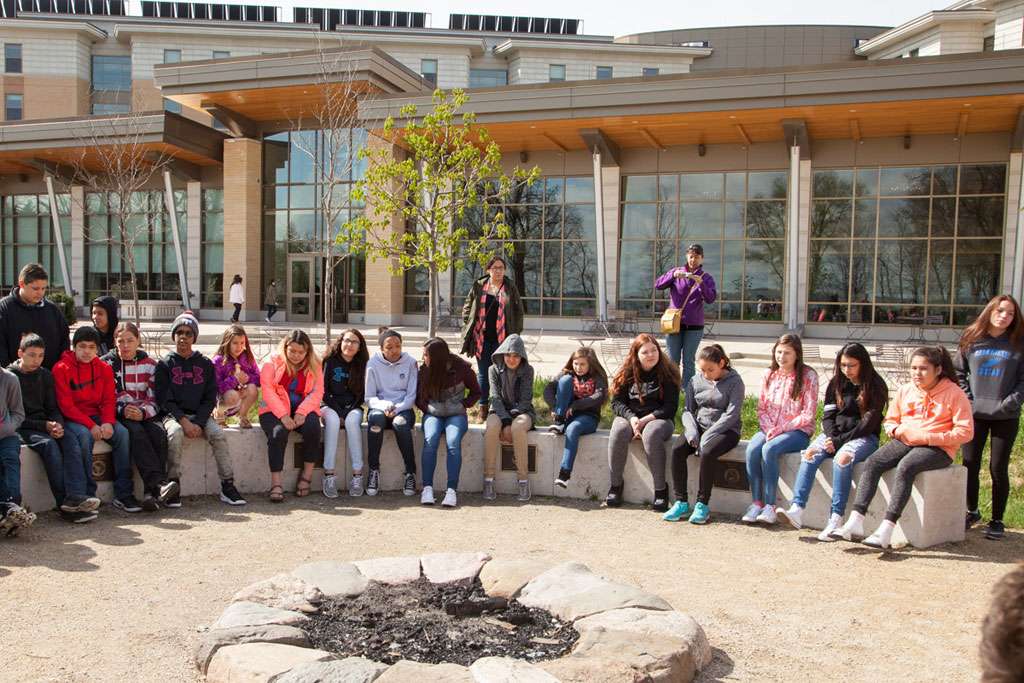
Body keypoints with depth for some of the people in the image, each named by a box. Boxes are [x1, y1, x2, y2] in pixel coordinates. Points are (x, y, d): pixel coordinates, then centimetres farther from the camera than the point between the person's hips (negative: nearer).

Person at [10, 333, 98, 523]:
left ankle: (76, 496, -42)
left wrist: (57, 424, -8)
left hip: (45, 425, 4)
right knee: (48, 444, -32)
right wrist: (44, 426, -14)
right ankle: (66, 505, -36)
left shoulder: (46, 375, 14)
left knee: (71, 441, -25)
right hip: (21, 428, -4)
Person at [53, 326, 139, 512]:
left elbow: (109, 400, 5)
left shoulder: (104, 369, 7)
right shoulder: (61, 369, -5)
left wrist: (108, 422, -16)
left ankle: (123, 495, -19)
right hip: (72, 419, -4)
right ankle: (87, 495, -30)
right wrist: (90, 425, -21)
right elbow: (66, 405, -11)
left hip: (97, 416, 4)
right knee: (84, 435, -35)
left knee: (122, 433, -22)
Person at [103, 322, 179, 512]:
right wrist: (123, 410, -18)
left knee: (159, 432, -30)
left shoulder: (149, 364, 10)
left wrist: (143, 412, -17)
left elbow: (154, 398, 4)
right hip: (118, 416, -2)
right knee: (136, 432, -34)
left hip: (145, 415, 2)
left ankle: (151, 491, -34)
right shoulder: (106, 363, 6)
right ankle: (159, 482, -47)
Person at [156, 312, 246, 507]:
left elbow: (210, 399, 5)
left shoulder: (205, 364, 10)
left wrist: (198, 423, -11)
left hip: (200, 415, 2)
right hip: (174, 415, -2)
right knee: (175, 434, -34)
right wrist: (183, 421, -18)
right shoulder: (165, 364, 5)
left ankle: (227, 486, -21)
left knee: (218, 434, -25)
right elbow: (164, 399, -3)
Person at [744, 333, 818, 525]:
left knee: (769, 449, -32)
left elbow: (808, 415, -8)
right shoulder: (769, 374, 10)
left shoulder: (808, 376, -4)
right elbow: (761, 408, 10)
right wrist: (768, 428, -9)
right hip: (769, 429, 4)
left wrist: (780, 428, -15)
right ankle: (756, 503, -21)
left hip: (798, 431, -4)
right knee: (752, 448, -26)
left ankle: (770, 506, -25)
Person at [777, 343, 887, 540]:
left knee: (842, 457, -35)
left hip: (865, 437, -4)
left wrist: (840, 441, -15)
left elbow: (868, 423, -10)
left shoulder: (875, 386, -3)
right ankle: (797, 510, -36)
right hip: (835, 434, 5)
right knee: (810, 453, -25)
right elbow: (828, 415, 10)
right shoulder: (837, 383, 12)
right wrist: (831, 437, -11)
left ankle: (835, 520, -36)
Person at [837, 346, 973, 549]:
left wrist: (928, 438, -17)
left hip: (937, 448, -5)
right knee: (872, 462, -21)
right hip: (904, 441, 5)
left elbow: (965, 432, -8)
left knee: (905, 467, -34)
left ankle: (886, 529, -37)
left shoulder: (954, 393, -3)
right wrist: (898, 430, -4)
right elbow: (889, 421, 21)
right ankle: (856, 521, -28)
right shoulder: (904, 390, 12)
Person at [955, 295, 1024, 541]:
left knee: (998, 469, 2)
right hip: (975, 414, 2)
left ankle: (996, 521, 14)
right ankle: (972, 512, 25)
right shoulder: (972, 341, 6)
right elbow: (958, 371, 11)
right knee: (970, 466, 6)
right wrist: (966, 398, 0)